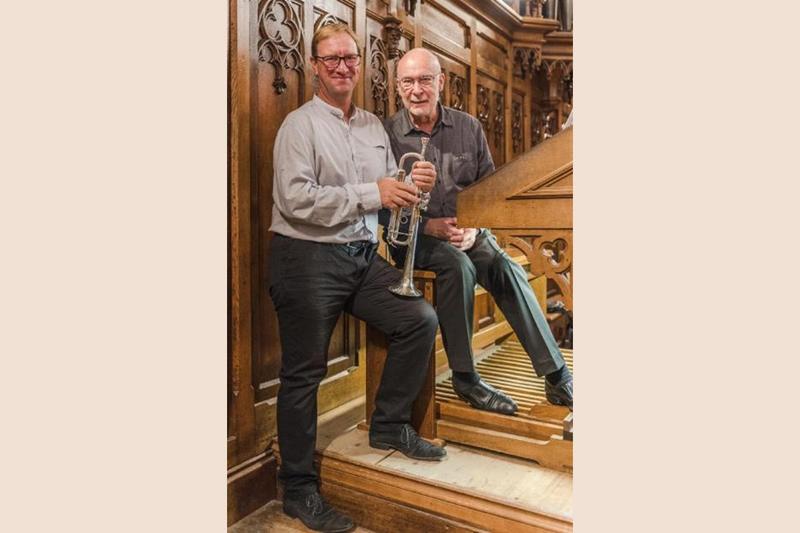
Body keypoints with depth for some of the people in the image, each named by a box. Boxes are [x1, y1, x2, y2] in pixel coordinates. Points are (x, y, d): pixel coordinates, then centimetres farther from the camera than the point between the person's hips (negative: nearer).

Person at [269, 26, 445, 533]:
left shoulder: (374, 126, 14)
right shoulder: (300, 124, -6)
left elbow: (391, 194, 16)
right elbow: (296, 199, -19)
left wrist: (415, 185, -7)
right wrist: (372, 193, -20)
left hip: (363, 255, 6)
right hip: (308, 259, -6)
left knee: (420, 319, -1)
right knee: (303, 375, 2)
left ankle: (390, 425, 19)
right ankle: (299, 490, 19)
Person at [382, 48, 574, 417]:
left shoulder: (468, 128, 9)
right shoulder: (386, 134, 0)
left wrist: (475, 227, -9)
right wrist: (429, 225, -17)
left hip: (467, 232, 3)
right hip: (413, 236, -3)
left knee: (506, 268, -24)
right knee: (458, 265, -32)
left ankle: (556, 376, -17)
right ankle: (464, 378, -18)